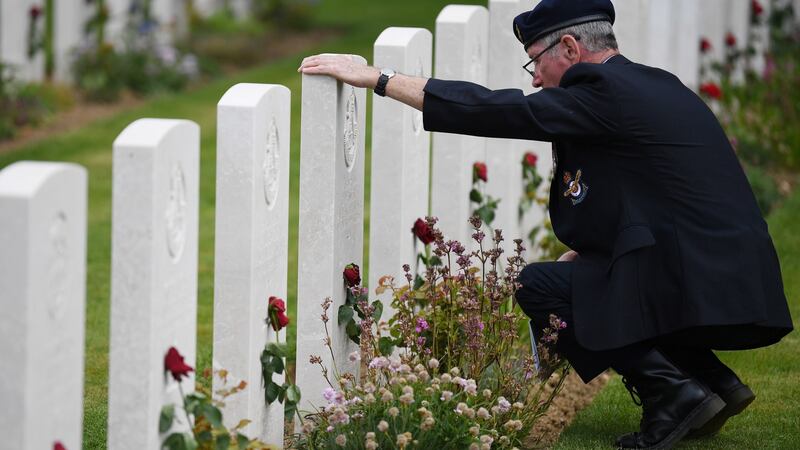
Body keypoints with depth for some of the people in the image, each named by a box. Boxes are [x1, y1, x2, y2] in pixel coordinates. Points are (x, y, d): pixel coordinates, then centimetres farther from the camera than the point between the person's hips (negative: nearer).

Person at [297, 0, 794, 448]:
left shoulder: (605, 94, -11)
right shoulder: (655, 87, 18)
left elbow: (497, 111, -13)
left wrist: (377, 77, -10)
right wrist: (578, 257, 20)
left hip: (697, 292, -9)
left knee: (537, 286, 1)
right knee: (569, 279, 25)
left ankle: (670, 391, -5)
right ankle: (713, 378, 14)